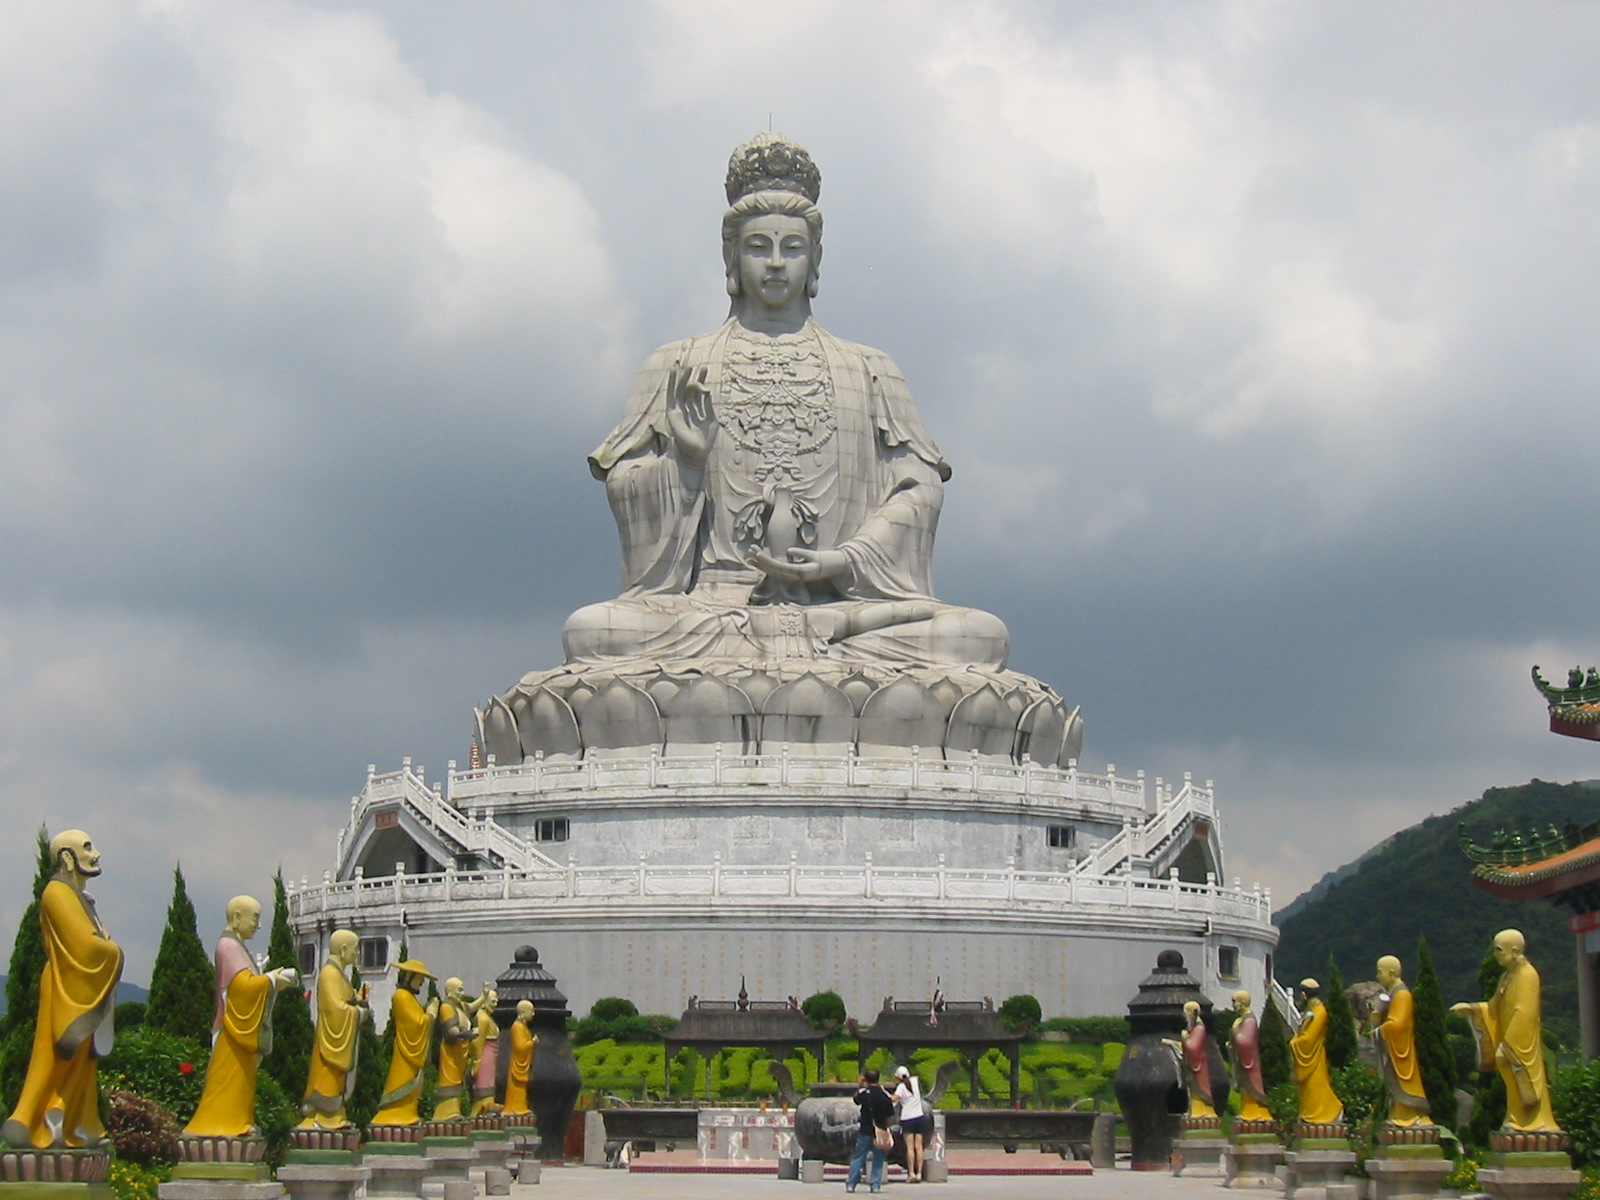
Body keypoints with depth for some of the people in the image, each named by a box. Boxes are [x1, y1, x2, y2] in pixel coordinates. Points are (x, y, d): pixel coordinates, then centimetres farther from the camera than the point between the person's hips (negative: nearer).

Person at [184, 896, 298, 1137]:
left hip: (244, 1028, 10)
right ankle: (219, 1124, -9)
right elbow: (242, 984, -24)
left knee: (241, 1078, 9)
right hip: (233, 1026, -10)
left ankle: (237, 1123, 10)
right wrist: (272, 980, -12)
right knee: (229, 1077, -9)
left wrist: (273, 979, 6)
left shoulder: (237, 946, 17)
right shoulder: (228, 946, -14)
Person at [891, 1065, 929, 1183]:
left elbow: (893, 1099, -24)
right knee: (918, 1147, 2)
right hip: (919, 1117, 4)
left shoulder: (901, 1087, -10)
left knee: (910, 1147, -5)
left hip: (907, 1119, -4)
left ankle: (911, 1173, -11)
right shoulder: (915, 1081, 5)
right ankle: (919, 1173, -1)